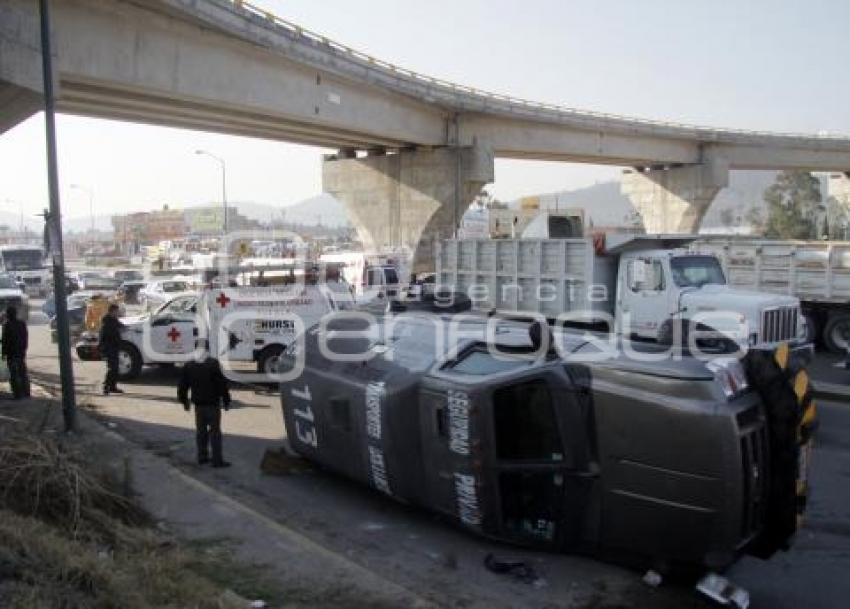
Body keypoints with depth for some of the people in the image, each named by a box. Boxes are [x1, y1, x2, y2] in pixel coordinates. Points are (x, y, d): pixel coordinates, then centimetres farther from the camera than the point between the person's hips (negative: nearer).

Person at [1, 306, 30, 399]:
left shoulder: (7, 325, -12)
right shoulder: (22, 324, 7)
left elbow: (5, 340, -13)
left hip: (12, 353, -6)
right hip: (21, 352, 6)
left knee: (13, 374, -2)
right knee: (23, 373, 14)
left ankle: (17, 394, -4)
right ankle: (26, 392, 17)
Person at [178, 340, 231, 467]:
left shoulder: (189, 366, 6)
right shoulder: (213, 364, -11)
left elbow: (183, 386, 12)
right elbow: (222, 384, -12)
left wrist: (184, 401, 22)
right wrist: (226, 400, -4)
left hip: (198, 404, 5)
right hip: (213, 404, -5)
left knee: (201, 431, 15)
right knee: (215, 431, -1)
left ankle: (202, 457, 20)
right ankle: (217, 460, -1)